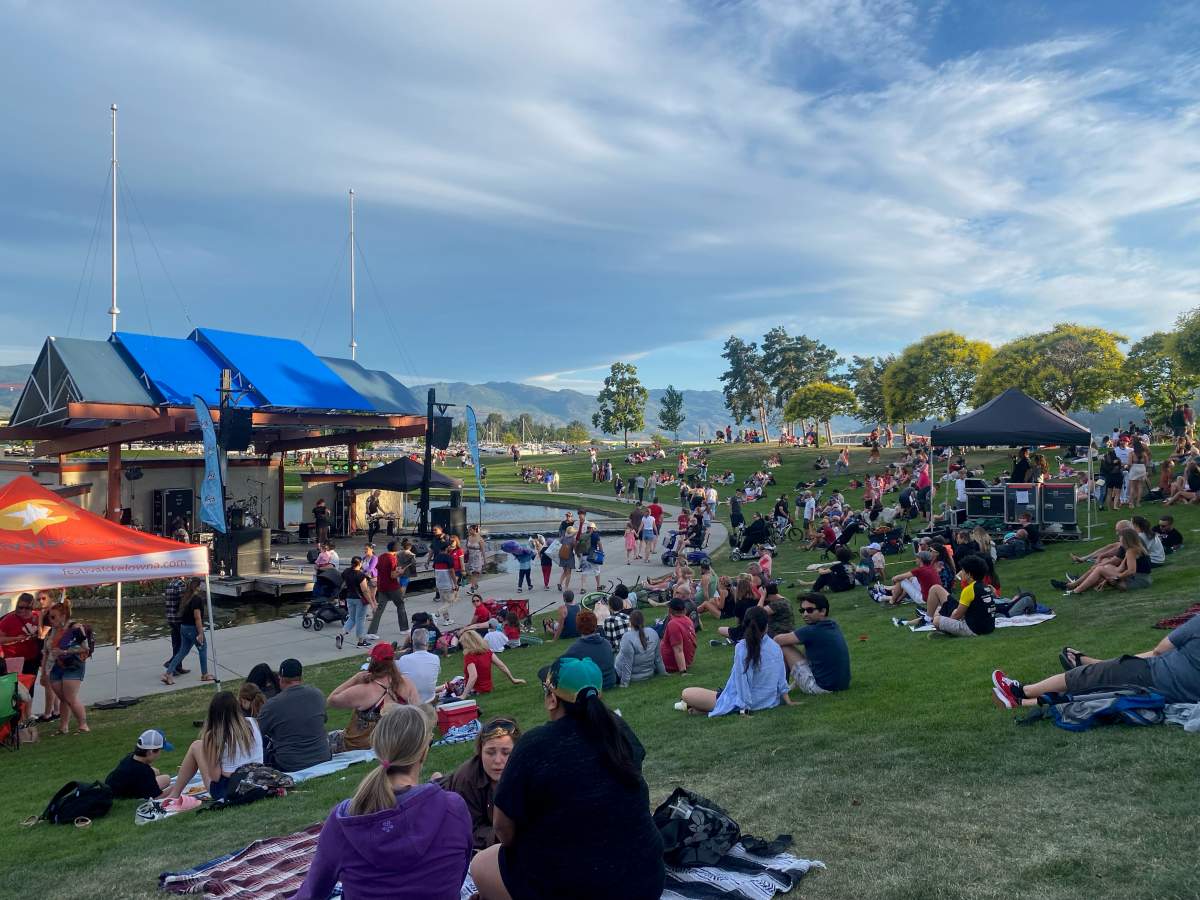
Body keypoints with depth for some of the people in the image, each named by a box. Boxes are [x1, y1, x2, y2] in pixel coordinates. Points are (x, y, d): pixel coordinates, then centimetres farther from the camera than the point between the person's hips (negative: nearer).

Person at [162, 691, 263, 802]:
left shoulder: (214, 736, -14)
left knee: (196, 746, 11)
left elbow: (215, 776, -12)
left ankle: (175, 793, 23)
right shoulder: (253, 724, -3)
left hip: (227, 791, -5)